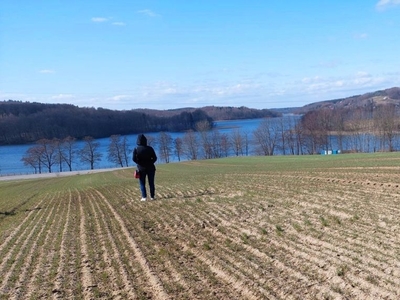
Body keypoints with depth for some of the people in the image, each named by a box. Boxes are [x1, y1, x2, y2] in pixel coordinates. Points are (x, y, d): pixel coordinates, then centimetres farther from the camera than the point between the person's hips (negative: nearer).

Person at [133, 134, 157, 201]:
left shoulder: (136, 149, -7)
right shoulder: (150, 148, -5)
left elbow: (134, 159, -11)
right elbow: (154, 158, -4)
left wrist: (139, 163, 6)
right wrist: (150, 162, 9)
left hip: (141, 168, -1)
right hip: (150, 168, 1)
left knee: (142, 183, 7)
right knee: (151, 183, 9)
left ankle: (144, 197, -1)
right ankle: (152, 196, 12)